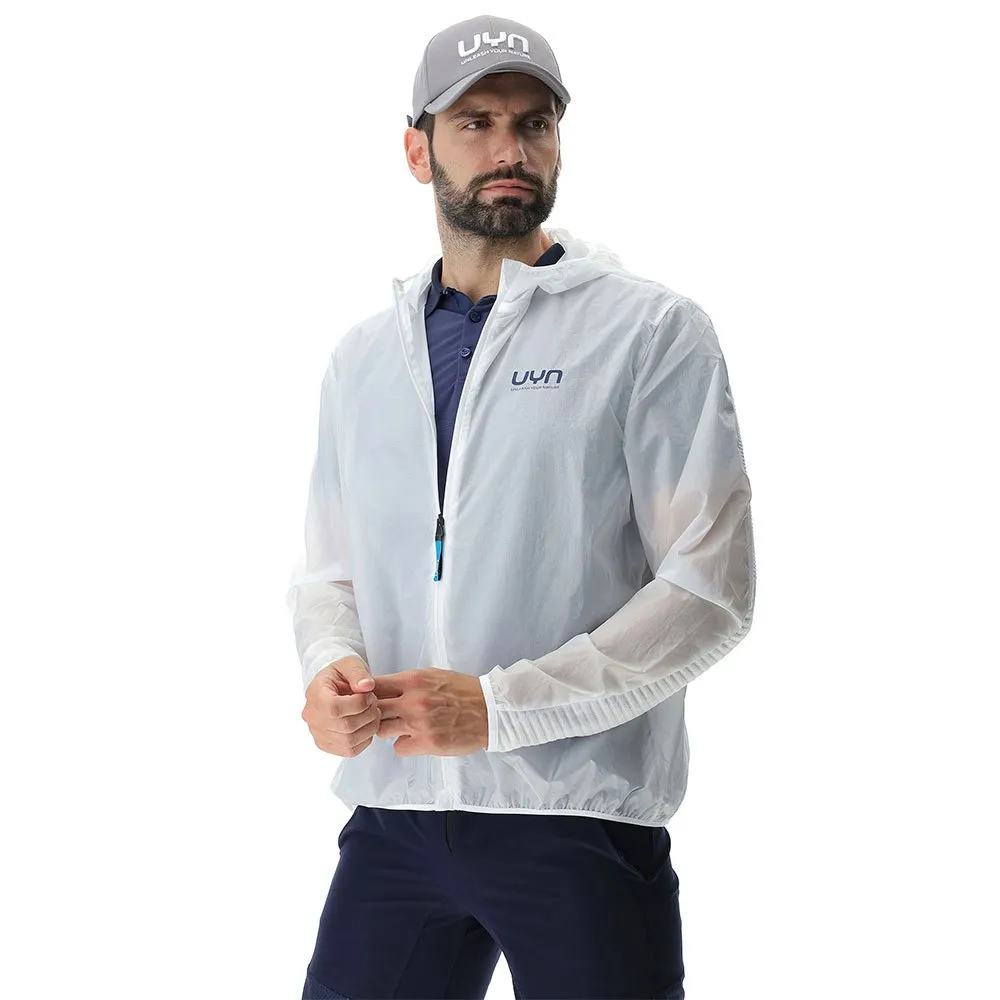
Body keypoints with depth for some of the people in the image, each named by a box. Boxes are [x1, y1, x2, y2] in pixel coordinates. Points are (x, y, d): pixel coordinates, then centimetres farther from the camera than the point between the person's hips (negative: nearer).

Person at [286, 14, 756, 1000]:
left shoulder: (654, 330, -3)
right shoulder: (362, 357, 12)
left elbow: (710, 585, -9)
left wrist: (499, 706, -16)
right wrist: (329, 667, -7)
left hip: (583, 819, -3)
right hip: (392, 812, 4)